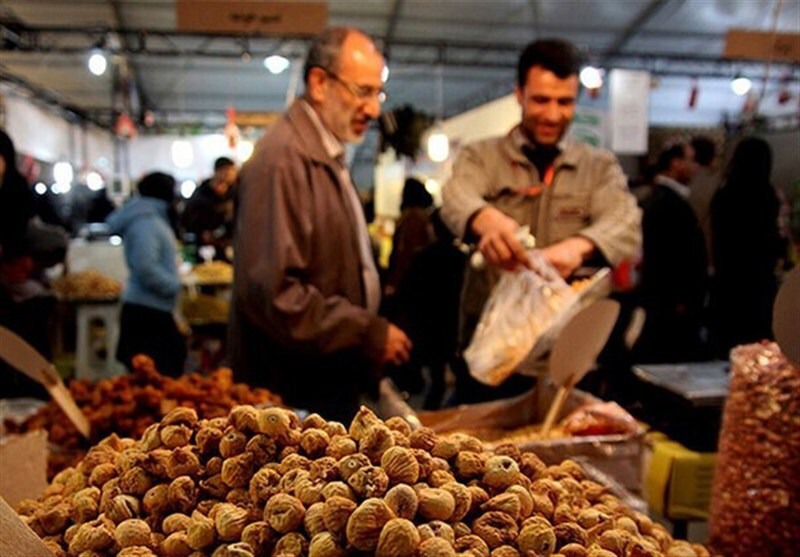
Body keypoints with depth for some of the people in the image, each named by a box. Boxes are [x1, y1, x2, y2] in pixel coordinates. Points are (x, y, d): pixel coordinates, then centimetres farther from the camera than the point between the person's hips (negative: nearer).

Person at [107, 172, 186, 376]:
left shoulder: (153, 219, 17)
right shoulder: (146, 222, -15)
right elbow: (145, 268, -25)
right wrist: (175, 286, -15)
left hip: (154, 309, 10)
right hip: (147, 311, -10)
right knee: (158, 375, -9)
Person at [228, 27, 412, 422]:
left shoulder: (326, 155, 12)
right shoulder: (283, 158, -19)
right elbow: (273, 291, -26)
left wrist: (373, 333, 10)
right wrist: (371, 334, -19)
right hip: (296, 394, -9)